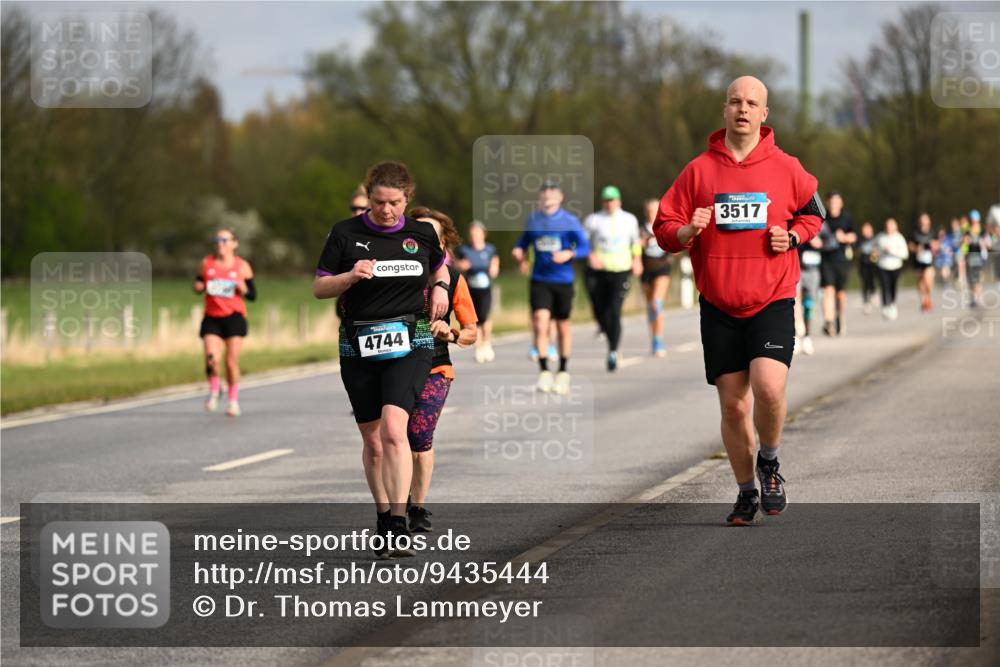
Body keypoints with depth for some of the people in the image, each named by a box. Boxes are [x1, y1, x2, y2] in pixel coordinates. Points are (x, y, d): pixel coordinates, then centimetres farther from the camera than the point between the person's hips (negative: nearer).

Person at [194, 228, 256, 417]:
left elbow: (253, 295, 6)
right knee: (212, 359, -17)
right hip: (212, 318, 1)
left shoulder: (242, 266, 2)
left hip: (234, 317, -1)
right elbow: (198, 285, 19)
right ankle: (214, 391, 12)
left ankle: (233, 401, 17)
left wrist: (243, 289, -15)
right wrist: (198, 287, -5)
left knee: (231, 362, -2)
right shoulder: (207, 263, 6)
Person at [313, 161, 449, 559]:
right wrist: (350, 276, -16)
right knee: (372, 440, 6)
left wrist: (440, 287, 7)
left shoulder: (422, 234, 5)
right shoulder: (346, 234, -1)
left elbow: (439, 266, 27)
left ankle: (399, 526, -24)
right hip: (358, 346, 1)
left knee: (393, 428, -20)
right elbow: (319, 288, 2)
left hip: (410, 343, -1)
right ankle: (383, 521, 23)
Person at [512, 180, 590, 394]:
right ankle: (544, 372, -9)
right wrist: (518, 252, -2)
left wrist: (569, 254, -24)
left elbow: (585, 248, -5)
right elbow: (522, 243, 20)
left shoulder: (570, 221, -3)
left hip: (563, 280, -1)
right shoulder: (532, 220, 6)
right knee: (540, 323, -14)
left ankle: (563, 373, 23)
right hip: (540, 280, 1)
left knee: (563, 327, 8)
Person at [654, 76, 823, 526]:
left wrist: (793, 237, -1)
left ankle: (769, 462, 6)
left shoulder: (785, 168, 3)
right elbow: (663, 230, 6)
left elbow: (813, 211, 19)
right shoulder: (699, 170, 4)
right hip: (719, 307, 2)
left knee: (768, 387, -21)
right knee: (733, 405, 3)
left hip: (772, 302, -1)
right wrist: (687, 232, -15)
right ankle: (746, 492, 20)